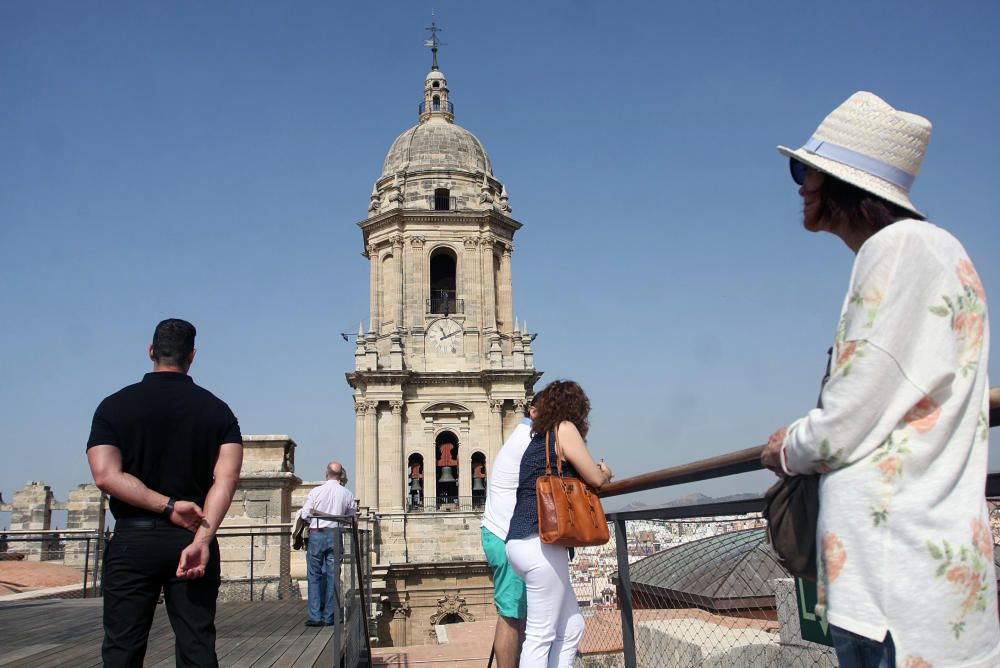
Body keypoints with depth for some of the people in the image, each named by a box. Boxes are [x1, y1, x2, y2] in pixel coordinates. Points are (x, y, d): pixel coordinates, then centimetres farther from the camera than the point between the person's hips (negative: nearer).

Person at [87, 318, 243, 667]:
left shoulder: (115, 405, 0)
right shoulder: (217, 409, 2)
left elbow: (106, 475, -12)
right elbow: (226, 479, -11)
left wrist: (167, 506, -12)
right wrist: (202, 539, -18)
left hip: (133, 539, -1)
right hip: (192, 537, 1)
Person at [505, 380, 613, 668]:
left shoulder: (538, 438, 24)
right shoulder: (564, 428, -1)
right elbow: (595, 479, 1)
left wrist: (595, 472, 31)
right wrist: (604, 472, 22)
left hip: (521, 543, 9)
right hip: (540, 544, -9)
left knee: (571, 628, 13)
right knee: (540, 636, -6)